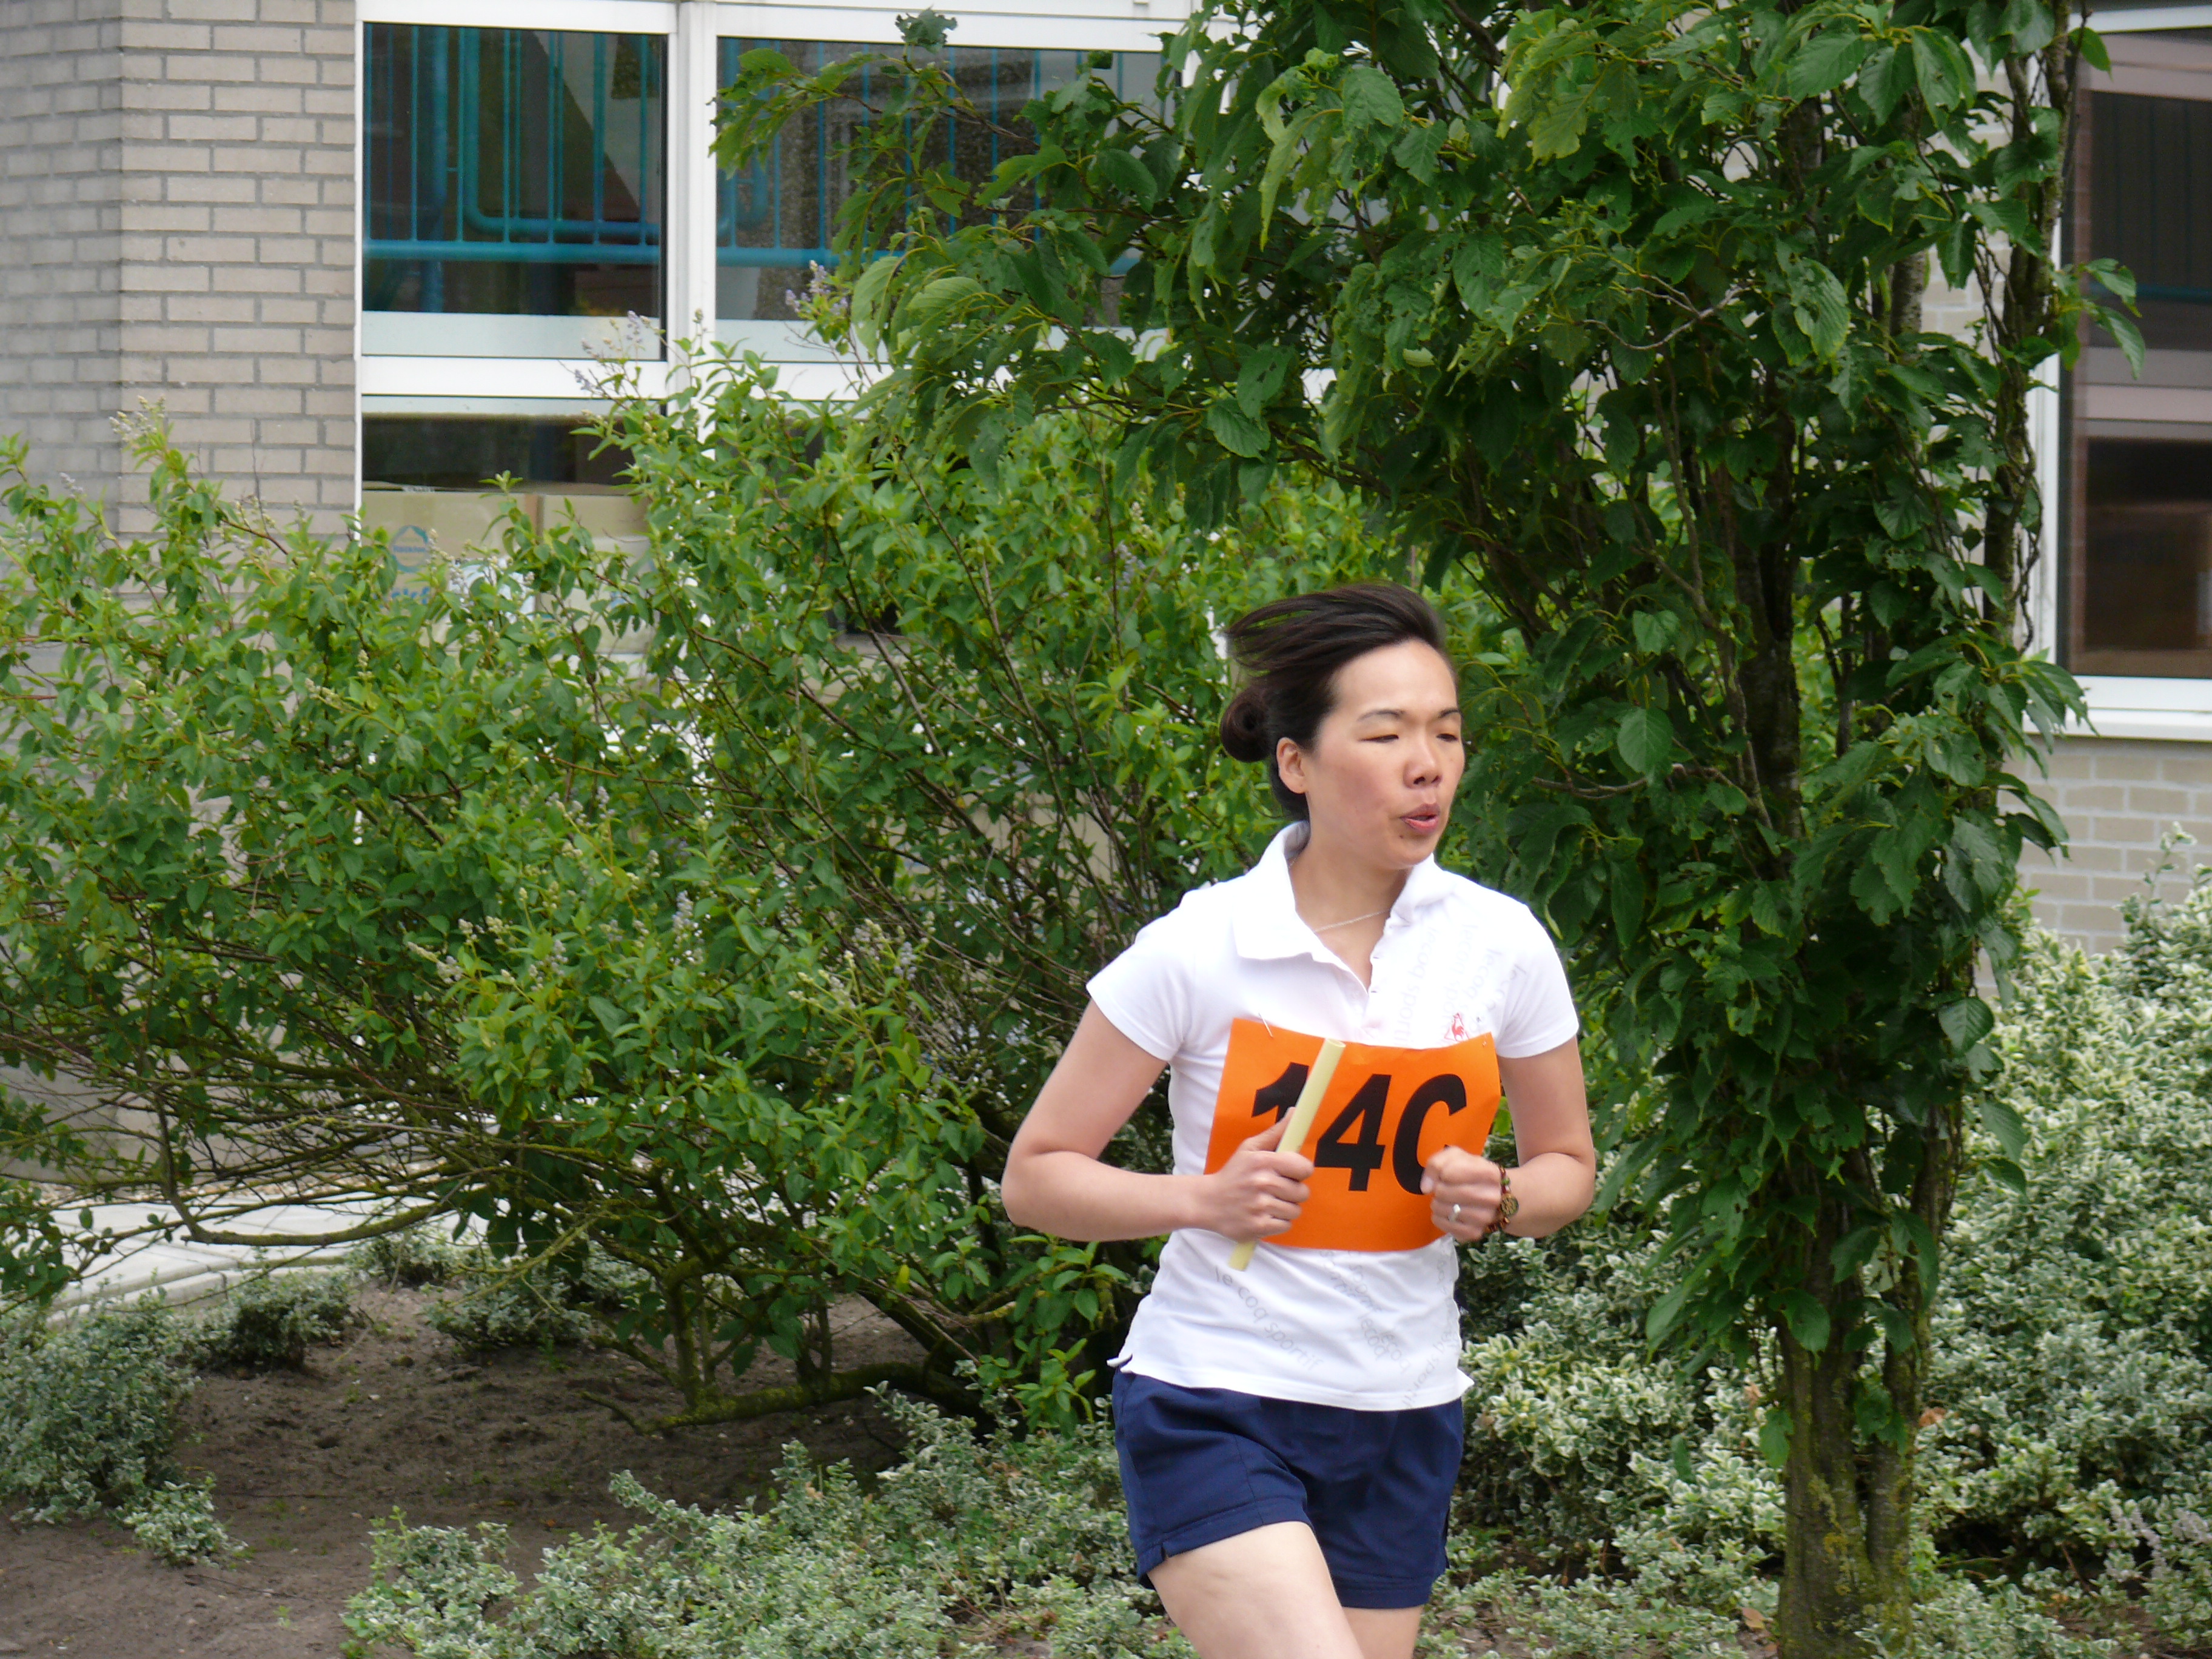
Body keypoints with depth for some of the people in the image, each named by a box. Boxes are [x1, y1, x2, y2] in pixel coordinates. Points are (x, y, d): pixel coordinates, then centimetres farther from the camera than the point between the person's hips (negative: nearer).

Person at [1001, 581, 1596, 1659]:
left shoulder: (1499, 945, -1)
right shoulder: (1198, 952, -11)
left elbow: (1568, 1162, 14)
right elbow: (1035, 1176, -5)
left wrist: (1501, 1201, -9)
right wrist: (1206, 1198, -21)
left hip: (1403, 1418, 5)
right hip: (1213, 1408, -4)